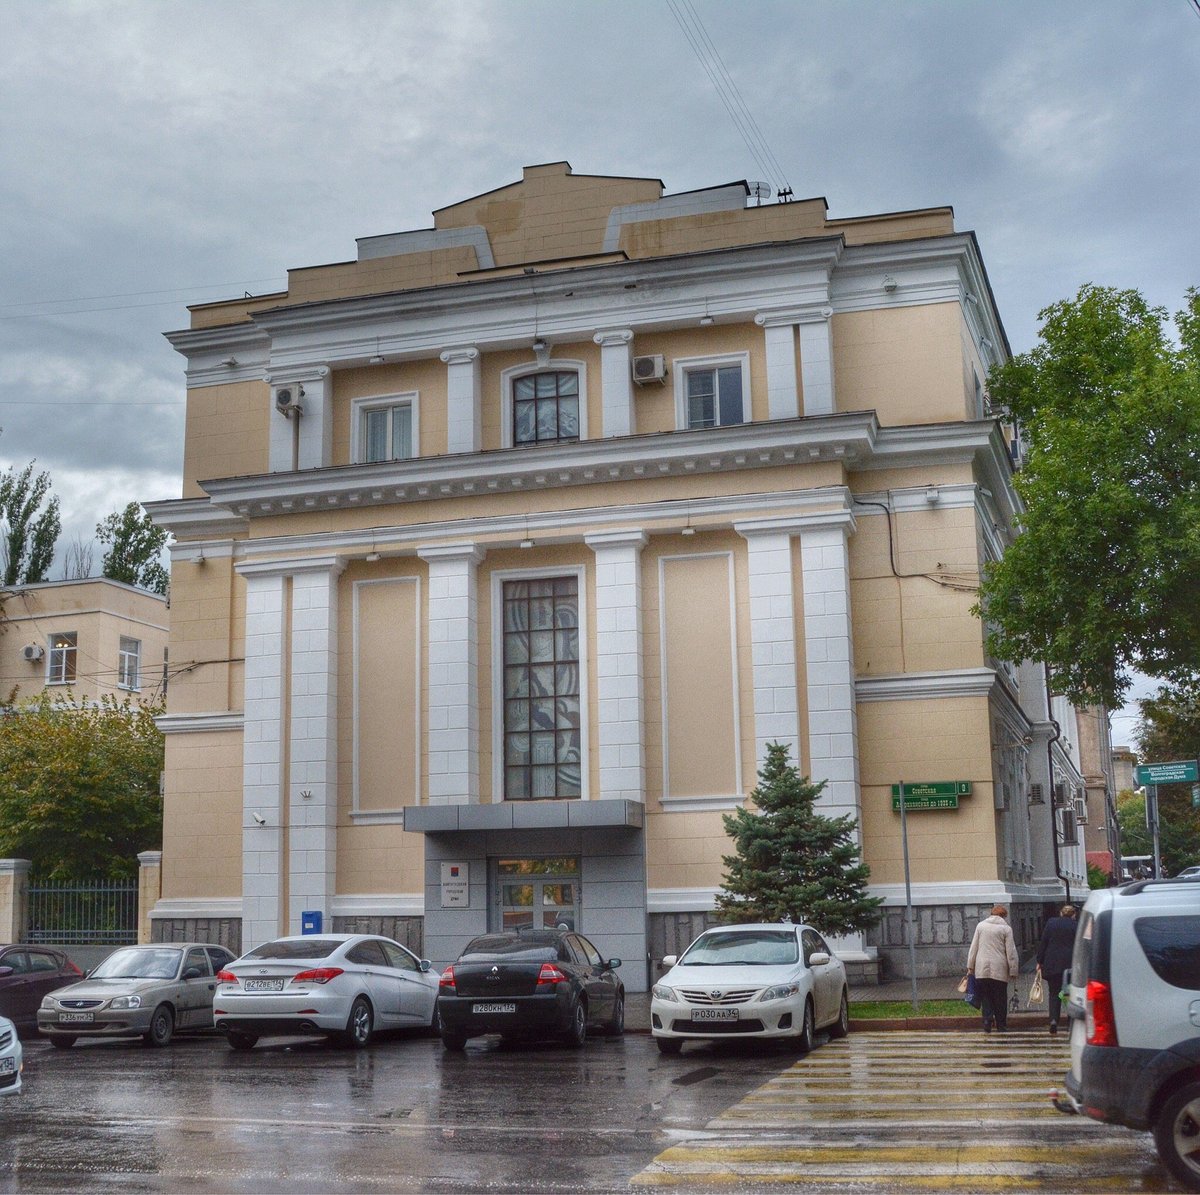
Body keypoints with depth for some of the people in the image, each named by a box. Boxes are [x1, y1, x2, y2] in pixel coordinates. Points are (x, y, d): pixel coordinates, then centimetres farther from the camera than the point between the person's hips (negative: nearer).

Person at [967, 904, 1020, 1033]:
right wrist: (1013, 971, 1)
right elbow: (1011, 952, -3)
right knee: (1000, 998, 8)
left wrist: (970, 966, 13)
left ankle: (987, 1019, -12)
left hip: (982, 969, 2)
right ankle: (1001, 1025, 11)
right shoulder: (1006, 928, -1)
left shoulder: (981, 925, 8)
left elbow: (973, 948, 9)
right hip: (999, 969, -2)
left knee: (985, 997, 8)